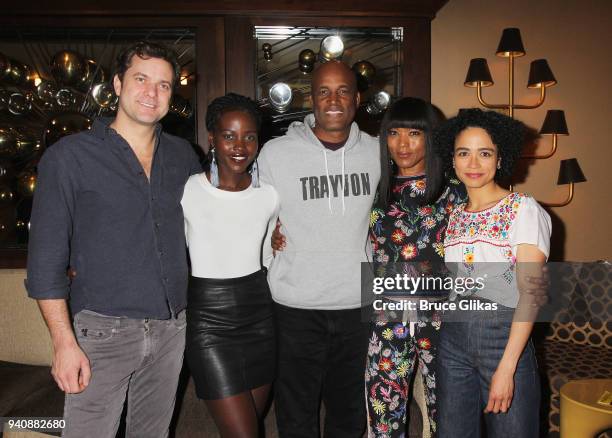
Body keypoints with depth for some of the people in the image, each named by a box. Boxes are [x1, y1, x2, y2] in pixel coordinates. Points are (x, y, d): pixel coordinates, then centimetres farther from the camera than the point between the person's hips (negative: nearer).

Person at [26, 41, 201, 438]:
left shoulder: (182, 155, 7)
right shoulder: (69, 156, -7)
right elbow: (46, 258, -8)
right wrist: (64, 342, -12)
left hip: (172, 328, 5)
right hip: (104, 331, -4)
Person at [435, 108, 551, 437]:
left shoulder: (523, 209, -8)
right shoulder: (454, 215, 8)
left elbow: (530, 293, -14)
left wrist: (506, 368, -19)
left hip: (505, 337, -4)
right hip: (453, 339, 5)